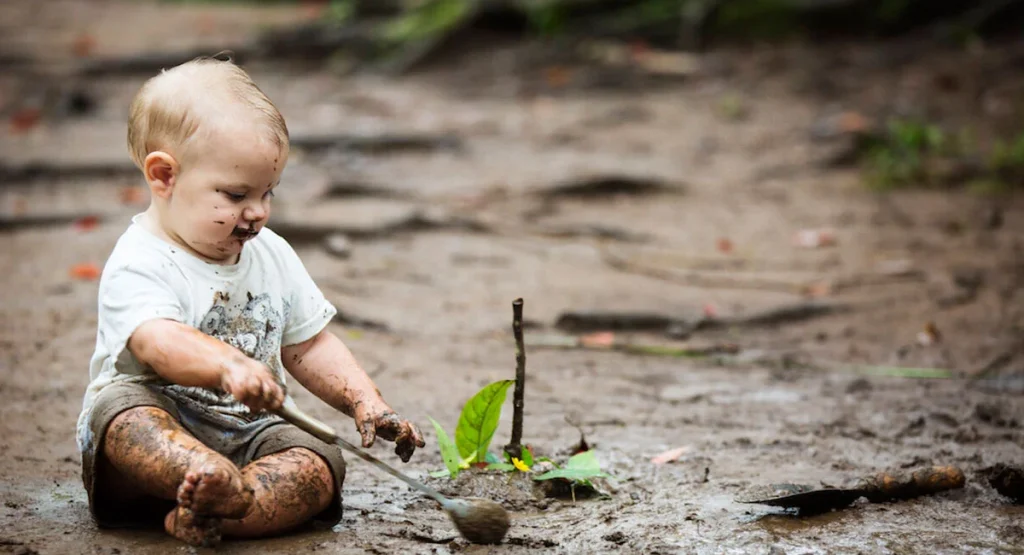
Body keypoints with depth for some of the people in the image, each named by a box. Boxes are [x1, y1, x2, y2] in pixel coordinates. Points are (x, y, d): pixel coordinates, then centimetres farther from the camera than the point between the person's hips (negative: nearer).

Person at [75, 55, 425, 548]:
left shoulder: (272, 255, 12)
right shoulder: (138, 265, -11)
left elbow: (308, 345, 20)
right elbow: (157, 341, -31)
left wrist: (364, 401, 4)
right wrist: (228, 366, -51)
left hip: (244, 436, 6)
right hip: (161, 426, -6)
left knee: (319, 467, -21)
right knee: (121, 406, -37)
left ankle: (206, 516, -46)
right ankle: (226, 487, -64)